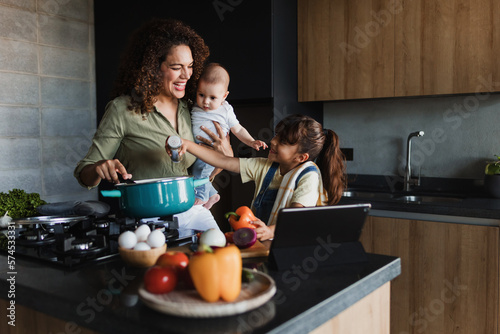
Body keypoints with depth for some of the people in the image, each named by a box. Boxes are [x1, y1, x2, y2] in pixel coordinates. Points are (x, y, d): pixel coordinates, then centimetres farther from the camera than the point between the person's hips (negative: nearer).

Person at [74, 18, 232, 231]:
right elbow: (84, 174, -3)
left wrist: (224, 157, -2)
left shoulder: (189, 107, 9)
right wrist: (100, 169, -26)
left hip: (190, 211, 5)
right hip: (146, 217, -5)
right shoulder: (123, 109, -7)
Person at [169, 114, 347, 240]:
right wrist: (187, 144, -3)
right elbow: (222, 161, 7)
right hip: (258, 239, 5)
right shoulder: (265, 166, 7)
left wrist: (270, 231, -45)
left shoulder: (309, 176, -10)